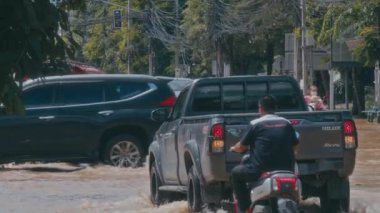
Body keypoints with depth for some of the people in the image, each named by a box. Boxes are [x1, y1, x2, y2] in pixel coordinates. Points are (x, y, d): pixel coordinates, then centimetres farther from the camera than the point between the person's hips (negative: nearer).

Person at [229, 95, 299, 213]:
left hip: (261, 170, -4)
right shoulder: (286, 123, 8)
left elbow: (241, 148, 3)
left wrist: (233, 148, 26)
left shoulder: (255, 124, -2)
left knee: (236, 173, 19)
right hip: (286, 170, 4)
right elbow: (294, 147, 13)